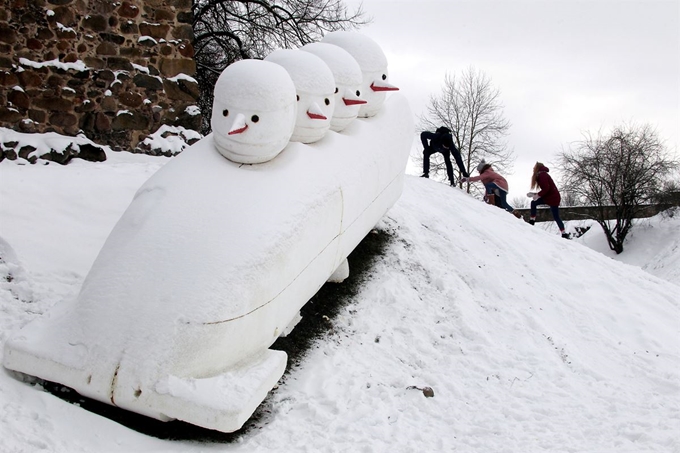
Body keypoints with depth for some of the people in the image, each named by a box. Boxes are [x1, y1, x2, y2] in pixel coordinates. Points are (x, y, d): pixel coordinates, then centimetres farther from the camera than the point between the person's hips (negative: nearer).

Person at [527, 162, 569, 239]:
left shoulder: (541, 175, -14)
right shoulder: (541, 175, 17)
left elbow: (546, 188, -24)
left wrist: (538, 195, -19)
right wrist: (534, 194, 16)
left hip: (553, 198, -10)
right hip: (548, 197, 10)